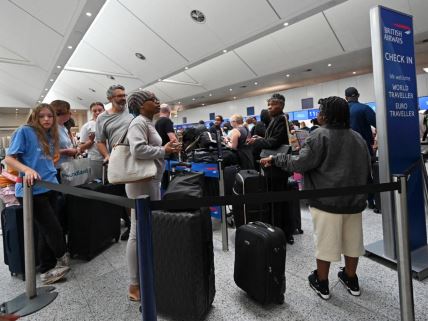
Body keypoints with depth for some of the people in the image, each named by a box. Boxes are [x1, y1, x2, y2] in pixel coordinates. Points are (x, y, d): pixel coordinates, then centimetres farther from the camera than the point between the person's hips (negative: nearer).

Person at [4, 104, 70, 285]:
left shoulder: (51, 135, 12)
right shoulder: (25, 131, -7)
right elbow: (9, 159, -11)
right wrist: (27, 169, -26)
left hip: (49, 188, 7)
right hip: (31, 190, -7)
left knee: (46, 231, 12)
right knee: (53, 229, -1)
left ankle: (47, 271, 25)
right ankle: (62, 259, 27)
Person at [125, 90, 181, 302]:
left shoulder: (149, 123, 18)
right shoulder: (139, 122, -13)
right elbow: (138, 150, -28)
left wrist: (167, 149, 9)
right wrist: (164, 150, -17)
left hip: (153, 181, 10)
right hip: (142, 182, -10)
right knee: (139, 233, -3)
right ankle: (134, 285, 10)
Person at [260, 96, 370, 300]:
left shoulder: (320, 136, -13)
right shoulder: (358, 138, 9)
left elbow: (299, 163, -19)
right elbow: (367, 169, 17)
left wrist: (274, 159, -6)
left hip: (327, 201, -6)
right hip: (354, 199, 7)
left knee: (325, 243, 6)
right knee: (352, 241, 18)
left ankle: (322, 284, 22)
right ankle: (351, 281, 35)